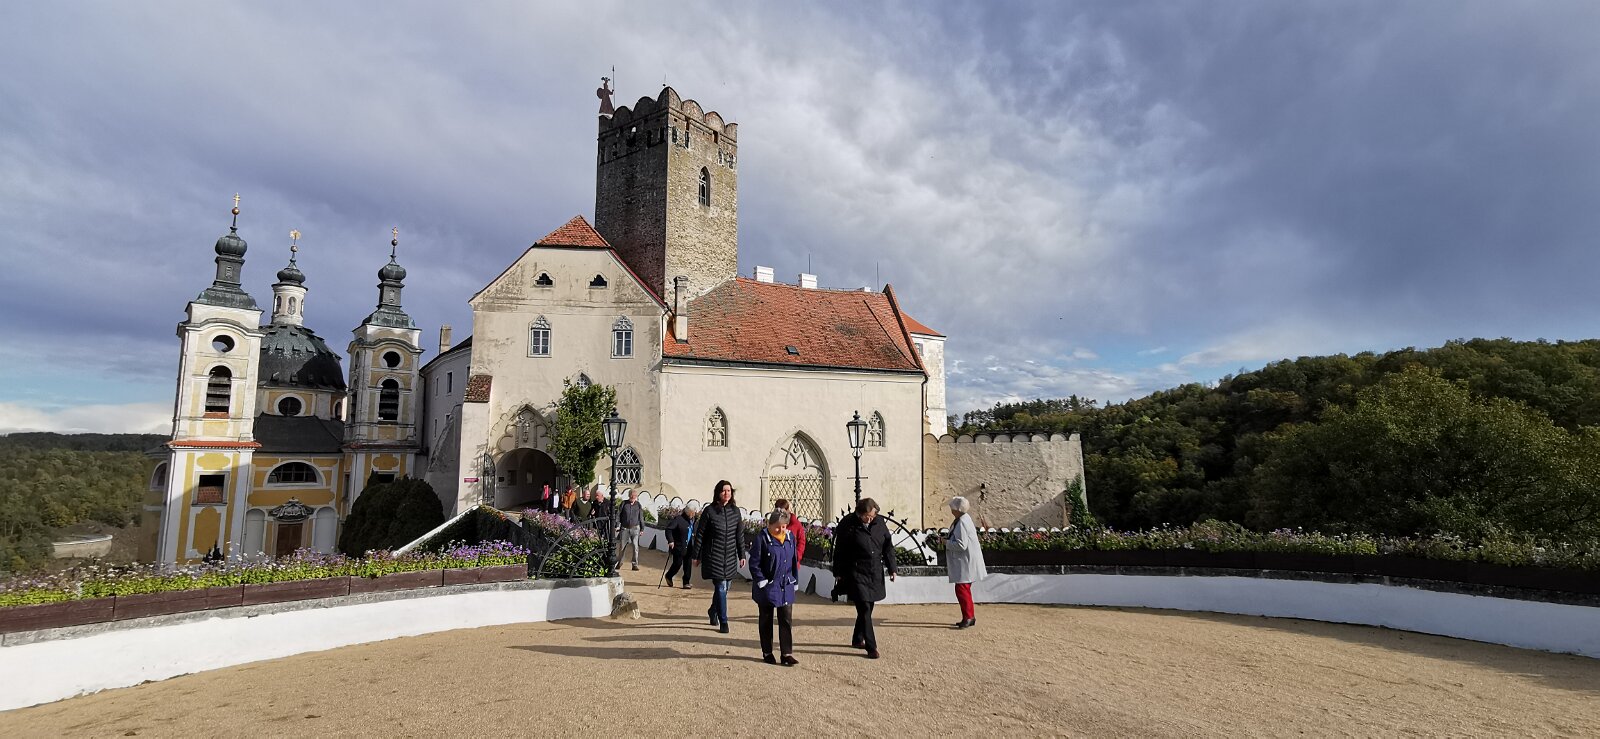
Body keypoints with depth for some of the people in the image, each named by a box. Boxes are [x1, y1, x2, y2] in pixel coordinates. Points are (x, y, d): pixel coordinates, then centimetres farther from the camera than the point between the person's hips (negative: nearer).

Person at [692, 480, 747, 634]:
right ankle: (723, 622, 2)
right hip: (714, 556, -4)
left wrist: (742, 555, 8)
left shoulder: (735, 511, 4)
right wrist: (697, 556, -1)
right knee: (721, 587, -7)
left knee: (724, 587, 14)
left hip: (730, 556, 4)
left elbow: (740, 534, 9)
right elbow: (699, 534, -3)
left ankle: (713, 611, 39)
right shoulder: (709, 511, -8)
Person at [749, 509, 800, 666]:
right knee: (766, 621, 9)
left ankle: (787, 653, 8)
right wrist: (761, 580, -15)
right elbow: (754, 562, -10)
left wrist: (795, 580, 11)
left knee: (786, 620, 3)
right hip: (767, 587, -4)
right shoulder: (762, 538, -11)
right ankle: (767, 653, 21)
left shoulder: (790, 536, 5)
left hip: (786, 587, 4)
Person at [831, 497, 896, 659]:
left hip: (875, 573, 5)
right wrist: (838, 573, -3)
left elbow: (888, 547, 11)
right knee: (864, 609, -9)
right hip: (856, 573, -5)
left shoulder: (879, 523, 1)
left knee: (867, 608, 15)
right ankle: (871, 647, -3)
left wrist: (891, 568, 9)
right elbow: (839, 550, -5)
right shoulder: (848, 524, -12)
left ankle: (857, 639, 33)